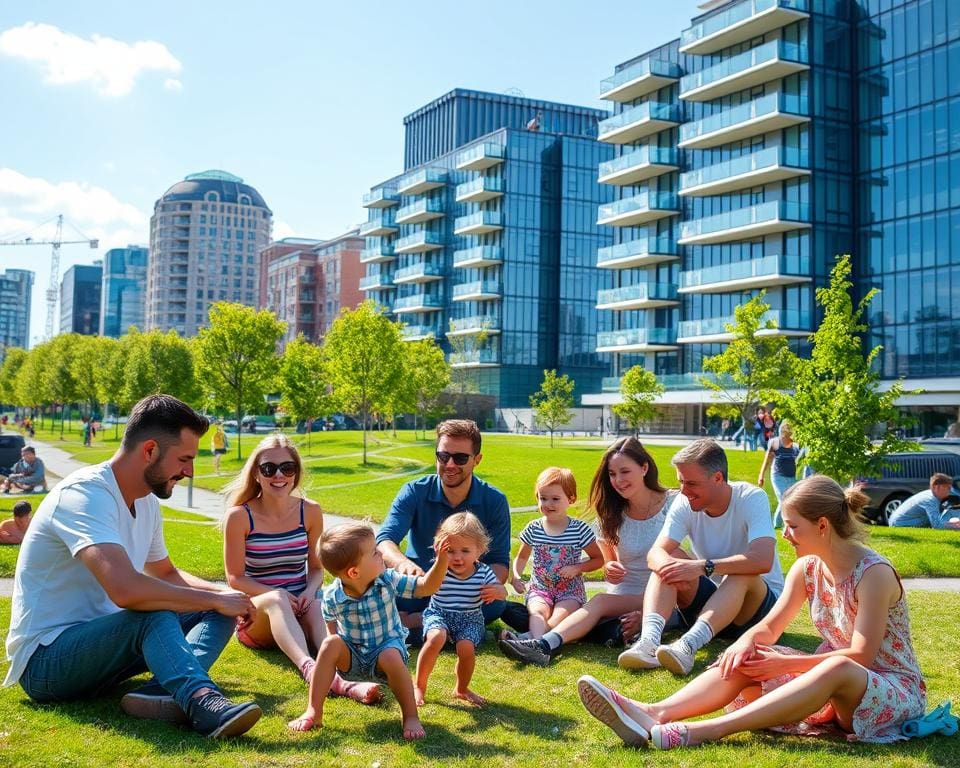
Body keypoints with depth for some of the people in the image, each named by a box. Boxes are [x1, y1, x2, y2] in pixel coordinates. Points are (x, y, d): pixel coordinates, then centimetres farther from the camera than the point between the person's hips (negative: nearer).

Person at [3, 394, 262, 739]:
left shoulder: (147, 501, 7)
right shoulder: (85, 493, -23)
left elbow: (166, 574, 23)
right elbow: (125, 589, -38)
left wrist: (223, 594, 3)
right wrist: (214, 600, -25)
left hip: (102, 641, 9)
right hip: (44, 660, -9)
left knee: (217, 610, -5)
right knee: (153, 613, -35)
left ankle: (164, 691, -30)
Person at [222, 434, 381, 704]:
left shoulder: (310, 511, 2)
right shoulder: (239, 516, -7)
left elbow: (316, 567, 9)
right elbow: (235, 578, -6)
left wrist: (310, 591, -15)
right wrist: (276, 596, -22)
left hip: (298, 611, 2)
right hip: (255, 617, -2)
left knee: (316, 606, -33)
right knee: (277, 599, -37)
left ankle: (340, 674, -61)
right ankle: (310, 670, -64)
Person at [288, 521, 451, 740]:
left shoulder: (387, 580, -15)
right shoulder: (332, 597, -17)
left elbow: (426, 587, -14)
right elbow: (333, 629, 3)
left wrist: (441, 561, -27)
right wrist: (340, 653, -9)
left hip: (387, 647, -1)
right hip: (352, 657, 1)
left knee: (391, 656, -34)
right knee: (330, 644, -28)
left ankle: (410, 717, -15)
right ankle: (313, 712, -16)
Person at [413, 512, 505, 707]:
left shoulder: (483, 572, -8)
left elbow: (502, 592, -2)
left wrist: (495, 591, -27)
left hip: (470, 619, 1)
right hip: (439, 614, -1)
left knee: (466, 647, -25)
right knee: (436, 638, -31)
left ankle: (462, 689, 7)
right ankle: (419, 685, -9)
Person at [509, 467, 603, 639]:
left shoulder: (580, 529, -4)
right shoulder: (533, 529, 4)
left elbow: (598, 559, 5)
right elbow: (522, 557, 18)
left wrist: (577, 568, -13)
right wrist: (515, 575, -2)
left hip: (570, 591, -2)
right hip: (539, 589, 2)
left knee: (560, 617, -32)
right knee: (538, 612, -31)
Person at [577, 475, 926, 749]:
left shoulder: (875, 573, -20)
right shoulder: (807, 568, 0)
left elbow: (861, 655, -25)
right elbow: (769, 627, 1)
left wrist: (785, 664, -24)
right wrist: (745, 642, -22)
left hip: (895, 689, -6)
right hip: (833, 680, 7)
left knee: (839, 670, -39)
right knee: (747, 659, -14)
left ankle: (701, 731, -52)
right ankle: (655, 715, -38)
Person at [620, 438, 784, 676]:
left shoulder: (752, 499, -18)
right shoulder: (684, 504, -6)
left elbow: (763, 561, -35)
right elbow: (655, 553, -18)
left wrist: (704, 567, -41)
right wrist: (668, 566, -42)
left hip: (761, 604, -4)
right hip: (710, 599, 4)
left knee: (742, 574, -35)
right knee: (669, 562, -20)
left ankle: (688, 645, -53)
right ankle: (649, 640, -41)